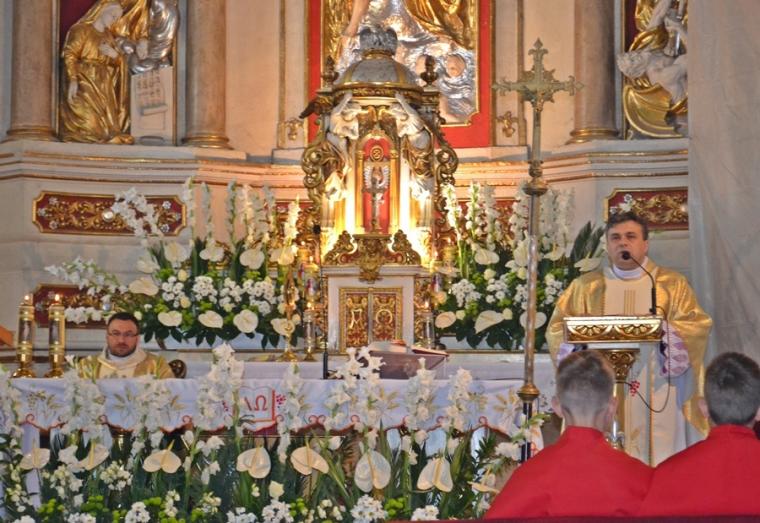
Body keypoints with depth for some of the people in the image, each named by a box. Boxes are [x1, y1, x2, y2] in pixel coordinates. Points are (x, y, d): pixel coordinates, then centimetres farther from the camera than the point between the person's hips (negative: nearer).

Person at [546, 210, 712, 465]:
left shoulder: (672, 284, 12)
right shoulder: (585, 286, 15)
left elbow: (697, 325, 1)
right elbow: (558, 328, 7)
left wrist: (661, 330, -18)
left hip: (655, 395, -1)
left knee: (657, 451, -8)